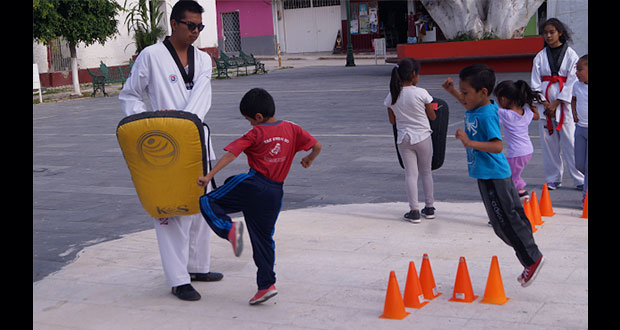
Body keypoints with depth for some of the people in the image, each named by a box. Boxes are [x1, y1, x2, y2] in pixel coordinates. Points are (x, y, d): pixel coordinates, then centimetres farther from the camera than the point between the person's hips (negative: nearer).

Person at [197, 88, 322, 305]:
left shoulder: (255, 134, -4)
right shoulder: (292, 129, 9)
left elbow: (231, 154, -11)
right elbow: (317, 146, 11)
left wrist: (209, 176, -14)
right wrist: (309, 160, 32)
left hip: (252, 184, -5)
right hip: (275, 192, 6)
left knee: (208, 202, 5)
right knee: (264, 238, 14)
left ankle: (229, 229, -19)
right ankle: (266, 285, 11)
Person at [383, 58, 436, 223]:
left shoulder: (392, 96, -4)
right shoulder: (421, 93, -13)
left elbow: (392, 120, 5)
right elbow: (432, 116, -2)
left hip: (404, 139, 2)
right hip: (423, 137, -1)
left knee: (410, 174, 5)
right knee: (426, 172, 14)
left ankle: (414, 211, 2)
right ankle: (429, 207, 22)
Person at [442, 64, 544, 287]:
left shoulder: (487, 115, -22)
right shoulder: (474, 108, 6)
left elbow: (497, 146, -31)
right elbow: (467, 104, 32)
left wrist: (469, 142, -36)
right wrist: (452, 91, 21)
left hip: (493, 176, -10)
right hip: (486, 175, 10)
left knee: (506, 222, -3)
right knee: (513, 218, 15)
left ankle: (532, 259, 9)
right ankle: (530, 259, 23)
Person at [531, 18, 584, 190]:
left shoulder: (570, 55, 1)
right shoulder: (540, 56, 9)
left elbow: (572, 81, -4)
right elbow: (535, 83, 6)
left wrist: (556, 103, -10)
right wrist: (545, 103, -6)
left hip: (564, 102, -3)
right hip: (545, 102, 3)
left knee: (570, 140, -7)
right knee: (548, 141, 4)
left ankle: (580, 179, -2)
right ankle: (553, 178, 14)